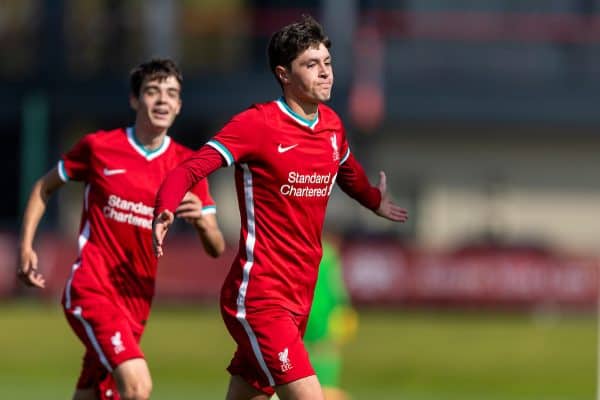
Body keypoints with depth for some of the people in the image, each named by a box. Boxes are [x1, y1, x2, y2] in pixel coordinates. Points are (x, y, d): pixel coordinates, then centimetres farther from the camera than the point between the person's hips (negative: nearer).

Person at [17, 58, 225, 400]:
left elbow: (217, 249, 2)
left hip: (137, 300, 5)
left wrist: (202, 221, -20)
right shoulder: (98, 147, -2)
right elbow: (45, 188, 13)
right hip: (92, 290, -5)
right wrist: (26, 247, 2)